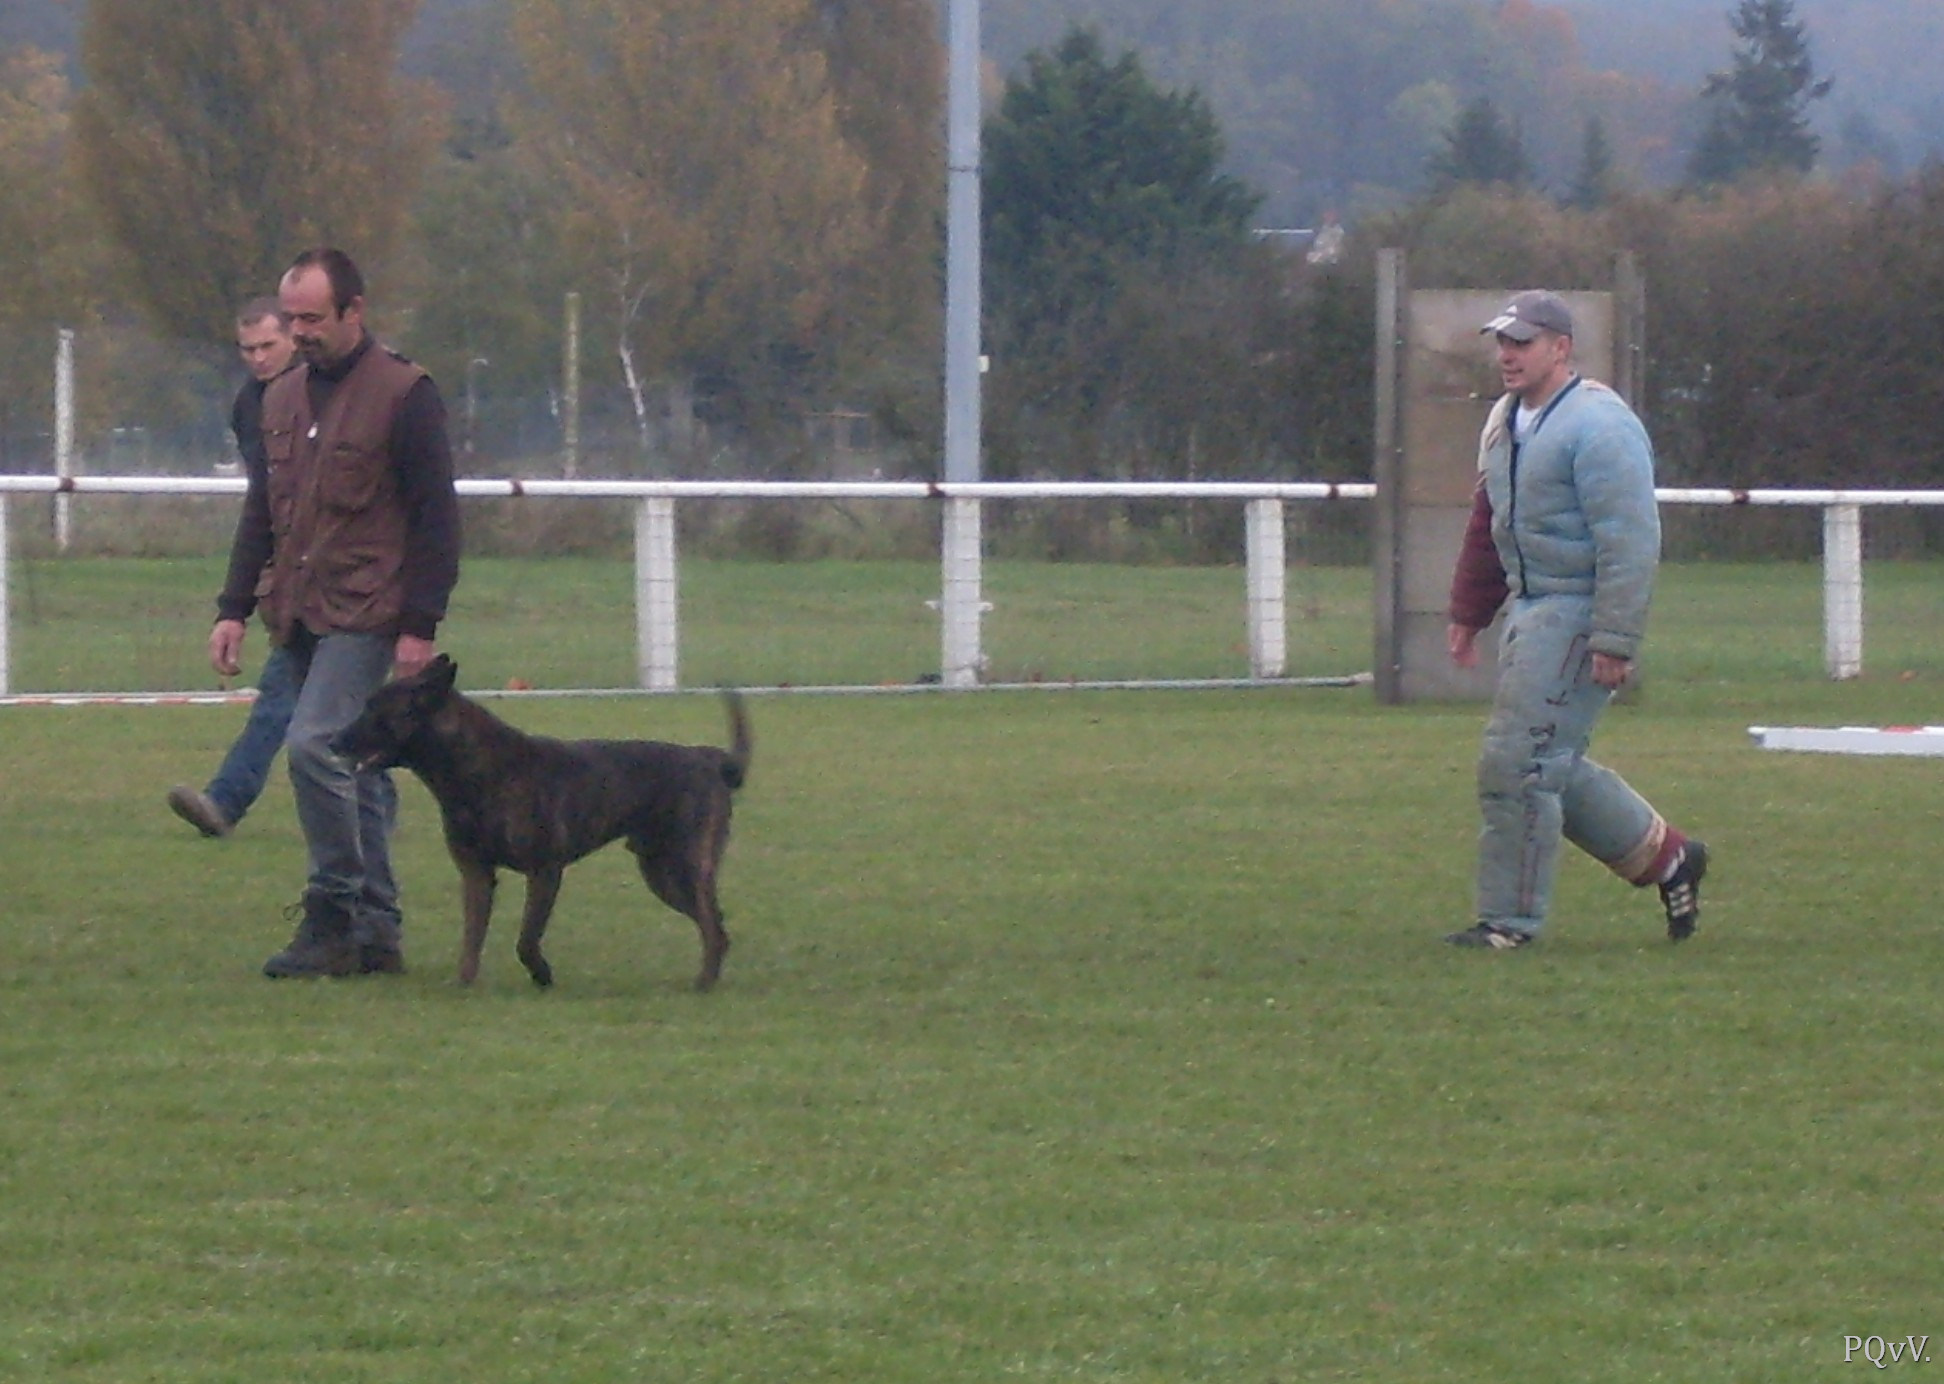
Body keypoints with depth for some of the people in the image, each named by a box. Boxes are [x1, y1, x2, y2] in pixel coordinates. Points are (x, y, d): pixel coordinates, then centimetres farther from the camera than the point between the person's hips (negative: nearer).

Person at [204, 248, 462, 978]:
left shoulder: (404, 395, -8)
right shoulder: (283, 398, 14)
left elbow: (435, 518, -10)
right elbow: (260, 513, 19)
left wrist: (420, 625, -15)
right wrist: (234, 609, 11)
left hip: (366, 615, -7)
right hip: (300, 615, 7)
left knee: (315, 746, -19)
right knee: (355, 770, 10)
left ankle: (332, 916, -13)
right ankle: (376, 931, 14)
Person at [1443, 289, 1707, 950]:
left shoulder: (1597, 425, -16)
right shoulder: (1505, 422, 14)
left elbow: (1629, 542, -20)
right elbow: (1486, 525, 24)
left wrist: (1614, 643, -24)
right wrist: (1468, 614, 20)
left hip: (1577, 613, -10)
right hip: (1528, 609, 10)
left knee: (1516, 764, -10)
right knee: (1551, 765, 13)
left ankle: (1510, 920, -1)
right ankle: (1664, 857, 28)